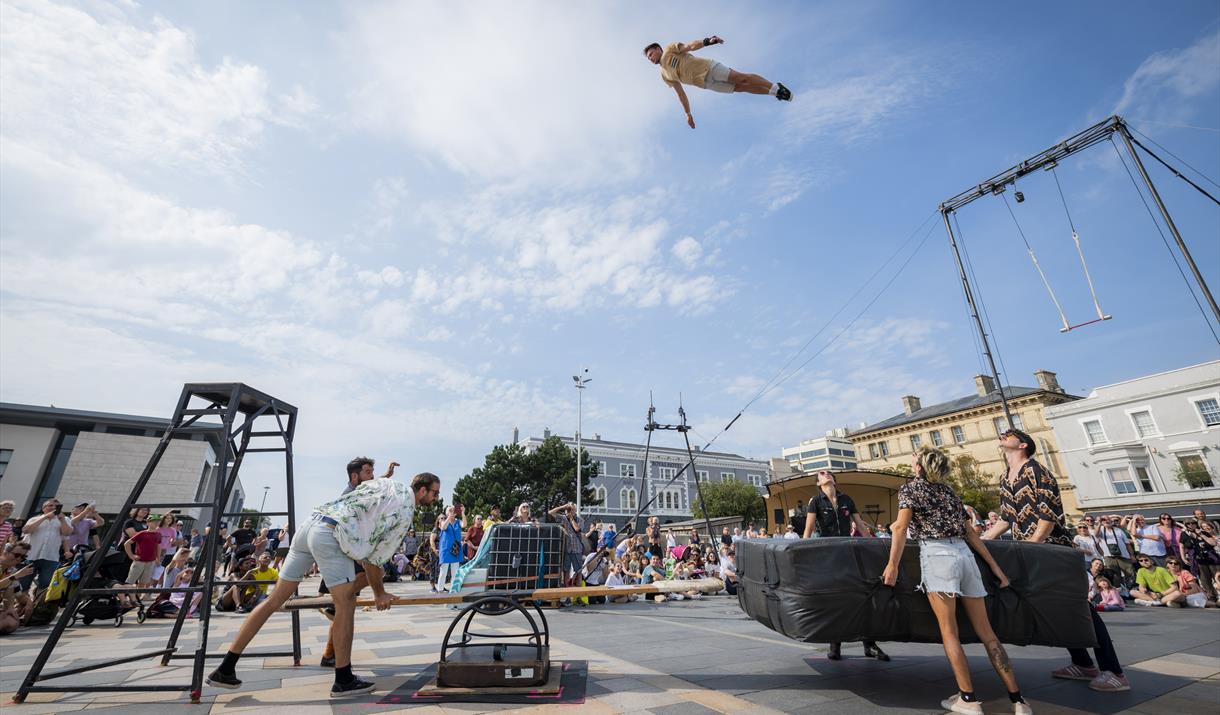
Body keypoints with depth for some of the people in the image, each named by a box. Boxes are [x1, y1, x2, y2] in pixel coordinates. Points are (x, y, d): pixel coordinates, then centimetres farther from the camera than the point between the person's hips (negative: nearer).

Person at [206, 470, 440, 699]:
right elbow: (377, 556, 4)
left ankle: (225, 669, 23)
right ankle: (343, 681, 7)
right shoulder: (406, 511, -1)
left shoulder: (385, 483, 21)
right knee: (346, 603, 1)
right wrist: (379, 593, 18)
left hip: (310, 525, 8)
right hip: (331, 535, -8)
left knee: (275, 600, 15)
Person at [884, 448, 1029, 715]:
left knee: (949, 631, -3)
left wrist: (892, 565, -12)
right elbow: (970, 532, 19)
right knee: (986, 632, 7)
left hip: (937, 555, -6)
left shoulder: (910, 488, 4)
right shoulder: (948, 490, 22)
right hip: (964, 554, 6)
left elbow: (901, 527, -10)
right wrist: (994, 565, 21)